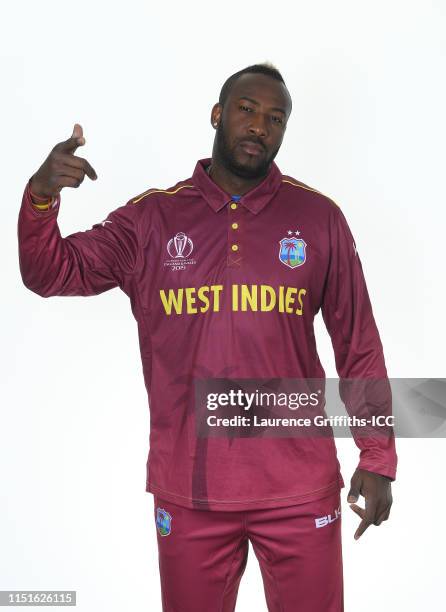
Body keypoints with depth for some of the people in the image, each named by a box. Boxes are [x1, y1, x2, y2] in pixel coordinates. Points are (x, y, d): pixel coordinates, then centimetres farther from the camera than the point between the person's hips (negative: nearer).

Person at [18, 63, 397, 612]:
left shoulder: (319, 218, 0)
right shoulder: (152, 217, 1)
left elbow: (358, 346, 3)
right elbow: (52, 274, -3)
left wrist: (378, 457, 3)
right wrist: (42, 194, -22)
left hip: (298, 487, 0)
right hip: (188, 489, 1)